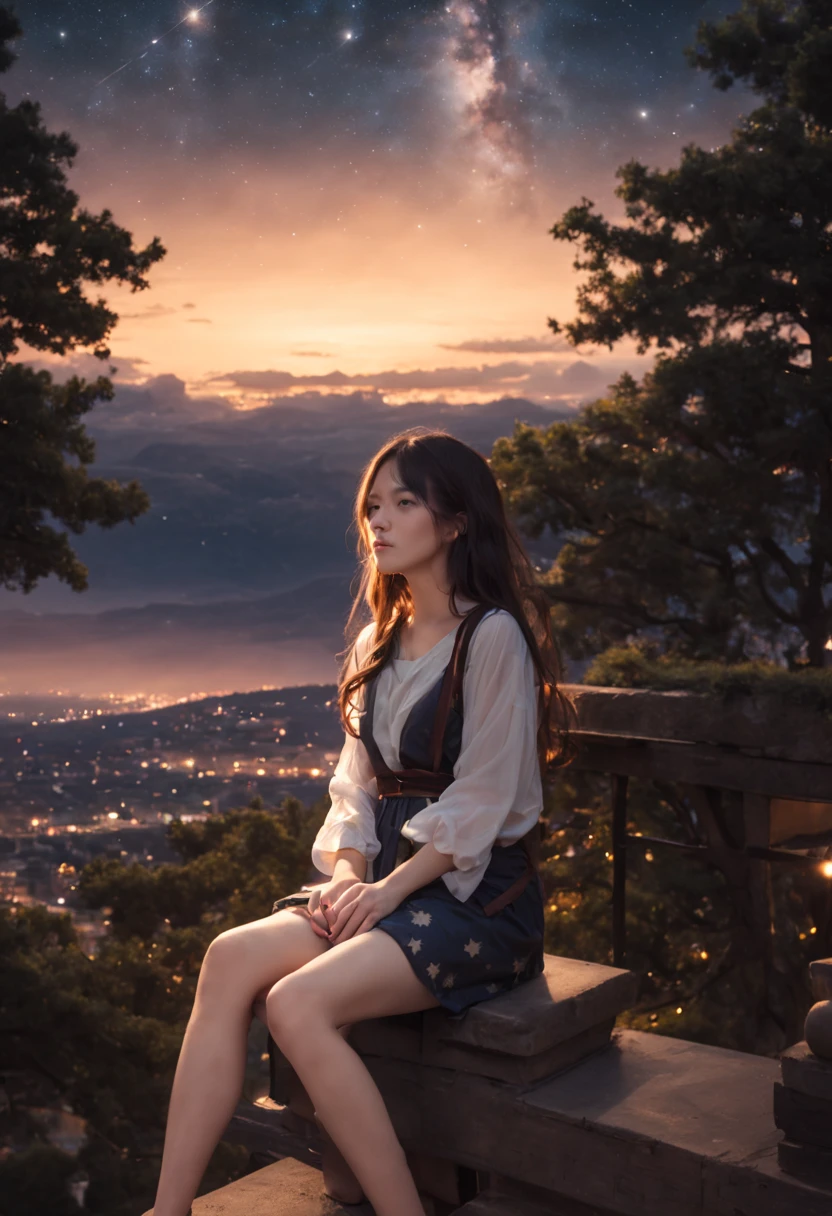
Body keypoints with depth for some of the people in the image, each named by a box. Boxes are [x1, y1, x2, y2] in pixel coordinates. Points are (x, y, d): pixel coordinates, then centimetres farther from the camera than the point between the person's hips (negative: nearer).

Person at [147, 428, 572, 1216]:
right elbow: (355, 782, 14)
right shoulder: (379, 642, 15)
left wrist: (388, 889, -15)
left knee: (297, 1003, -28)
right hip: (388, 886, 7)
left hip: (477, 896, -7)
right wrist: (348, 873, -2)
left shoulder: (492, 638, -10)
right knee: (232, 958, -19)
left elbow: (480, 803, -13)